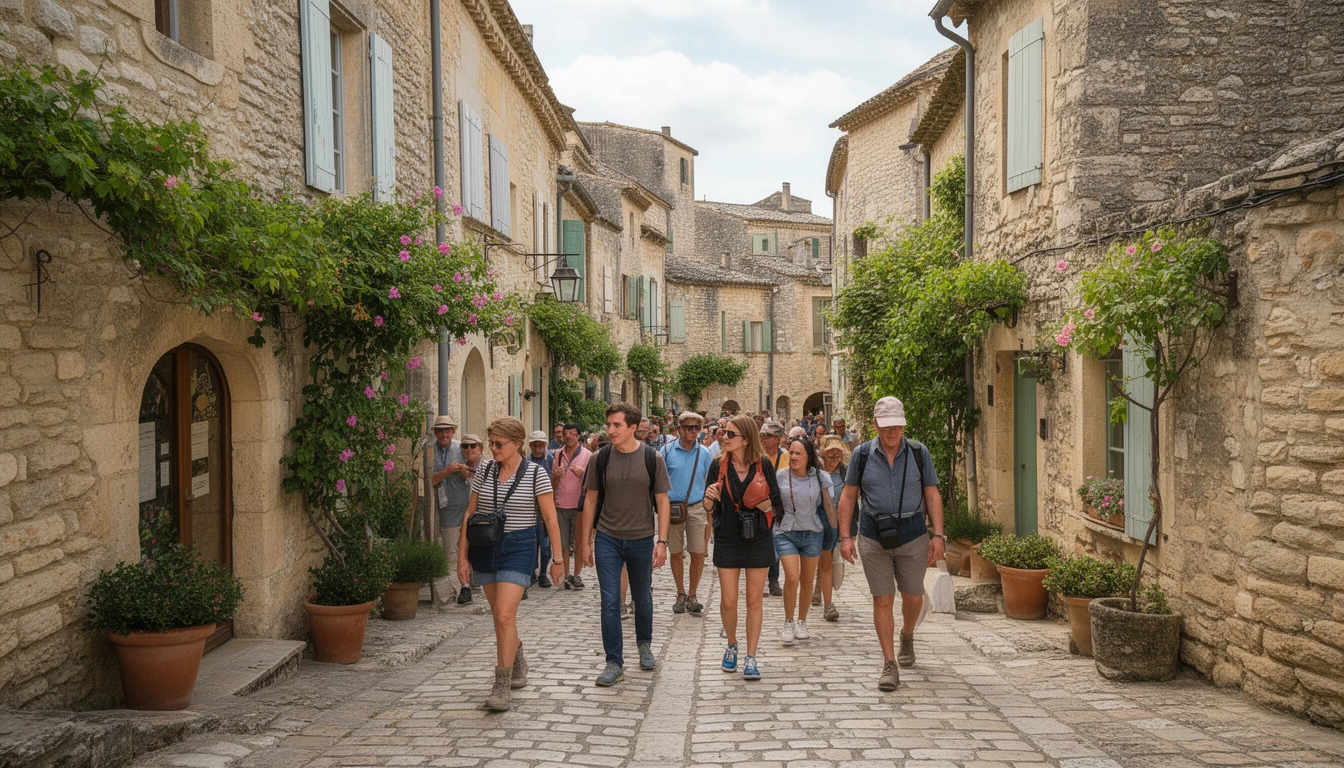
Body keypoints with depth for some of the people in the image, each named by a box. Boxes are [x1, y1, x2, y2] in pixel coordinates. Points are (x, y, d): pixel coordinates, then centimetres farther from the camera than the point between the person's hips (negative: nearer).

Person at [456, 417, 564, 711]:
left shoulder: (535, 474, -7)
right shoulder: (485, 471, 4)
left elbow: (550, 519, -4)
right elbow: (470, 513, 8)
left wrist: (557, 559, -4)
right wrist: (462, 555, 5)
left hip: (518, 548, -5)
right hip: (484, 548, 5)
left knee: (505, 615, -15)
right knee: (498, 615, 14)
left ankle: (502, 686, -9)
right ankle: (517, 664, 38)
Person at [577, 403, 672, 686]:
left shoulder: (652, 459, -5)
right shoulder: (600, 459, -2)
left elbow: (662, 501, -1)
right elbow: (590, 500, 5)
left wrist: (662, 541, -7)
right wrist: (585, 541, 3)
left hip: (642, 540, 0)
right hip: (607, 539, 0)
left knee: (643, 598, 15)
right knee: (610, 601, -4)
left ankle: (644, 645, 39)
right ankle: (614, 663, 3)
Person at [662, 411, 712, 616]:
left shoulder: (704, 453, 5)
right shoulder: (667, 451, 1)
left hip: (696, 508, 0)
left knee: (698, 553, -2)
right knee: (675, 553, 7)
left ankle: (692, 595, 12)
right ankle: (681, 594, 21)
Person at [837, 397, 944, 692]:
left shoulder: (919, 453, 2)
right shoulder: (862, 455, 0)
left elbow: (932, 495, 4)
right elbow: (848, 496, 6)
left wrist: (938, 535, -3)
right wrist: (845, 536, -1)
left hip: (912, 534, 1)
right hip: (873, 537, -1)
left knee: (913, 596, 9)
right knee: (882, 599, -2)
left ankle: (907, 636, 42)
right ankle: (889, 664, 5)